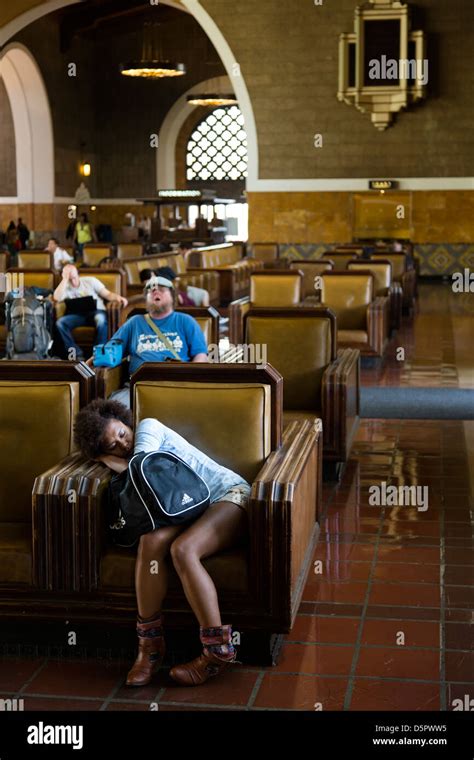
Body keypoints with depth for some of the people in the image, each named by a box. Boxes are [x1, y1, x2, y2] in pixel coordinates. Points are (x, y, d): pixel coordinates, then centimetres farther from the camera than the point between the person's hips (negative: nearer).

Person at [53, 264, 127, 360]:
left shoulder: (90, 281, 9)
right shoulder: (65, 287, 11)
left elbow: (107, 294, 5)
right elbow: (57, 298, -12)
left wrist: (118, 297, -18)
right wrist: (65, 279, -9)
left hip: (96, 311, -2)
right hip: (79, 315, 2)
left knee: (101, 319, -40)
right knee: (60, 322, -27)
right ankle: (77, 354, -28)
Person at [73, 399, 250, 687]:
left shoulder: (148, 427, 2)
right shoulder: (125, 471, 15)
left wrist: (105, 459, 2)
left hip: (229, 492, -5)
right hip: (192, 509, 5)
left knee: (182, 549, -33)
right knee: (151, 540, -27)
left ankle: (219, 650, -30)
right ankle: (151, 645, -23)